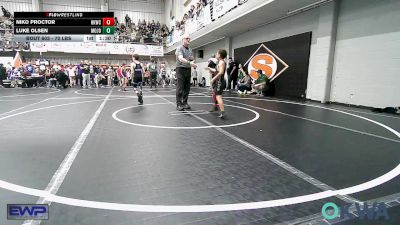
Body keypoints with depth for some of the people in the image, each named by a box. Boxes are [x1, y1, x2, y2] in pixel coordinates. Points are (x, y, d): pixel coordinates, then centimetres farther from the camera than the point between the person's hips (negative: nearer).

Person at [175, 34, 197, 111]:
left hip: (188, 70, 7)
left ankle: (185, 103, 16)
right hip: (181, 69, -7)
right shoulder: (179, 48, -5)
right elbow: (180, 58, -23)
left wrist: (192, 59, 0)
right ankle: (179, 104, -5)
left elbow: (192, 60, 25)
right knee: (180, 88, -8)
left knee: (187, 88, 7)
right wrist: (189, 62, -38)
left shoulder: (190, 50, 17)